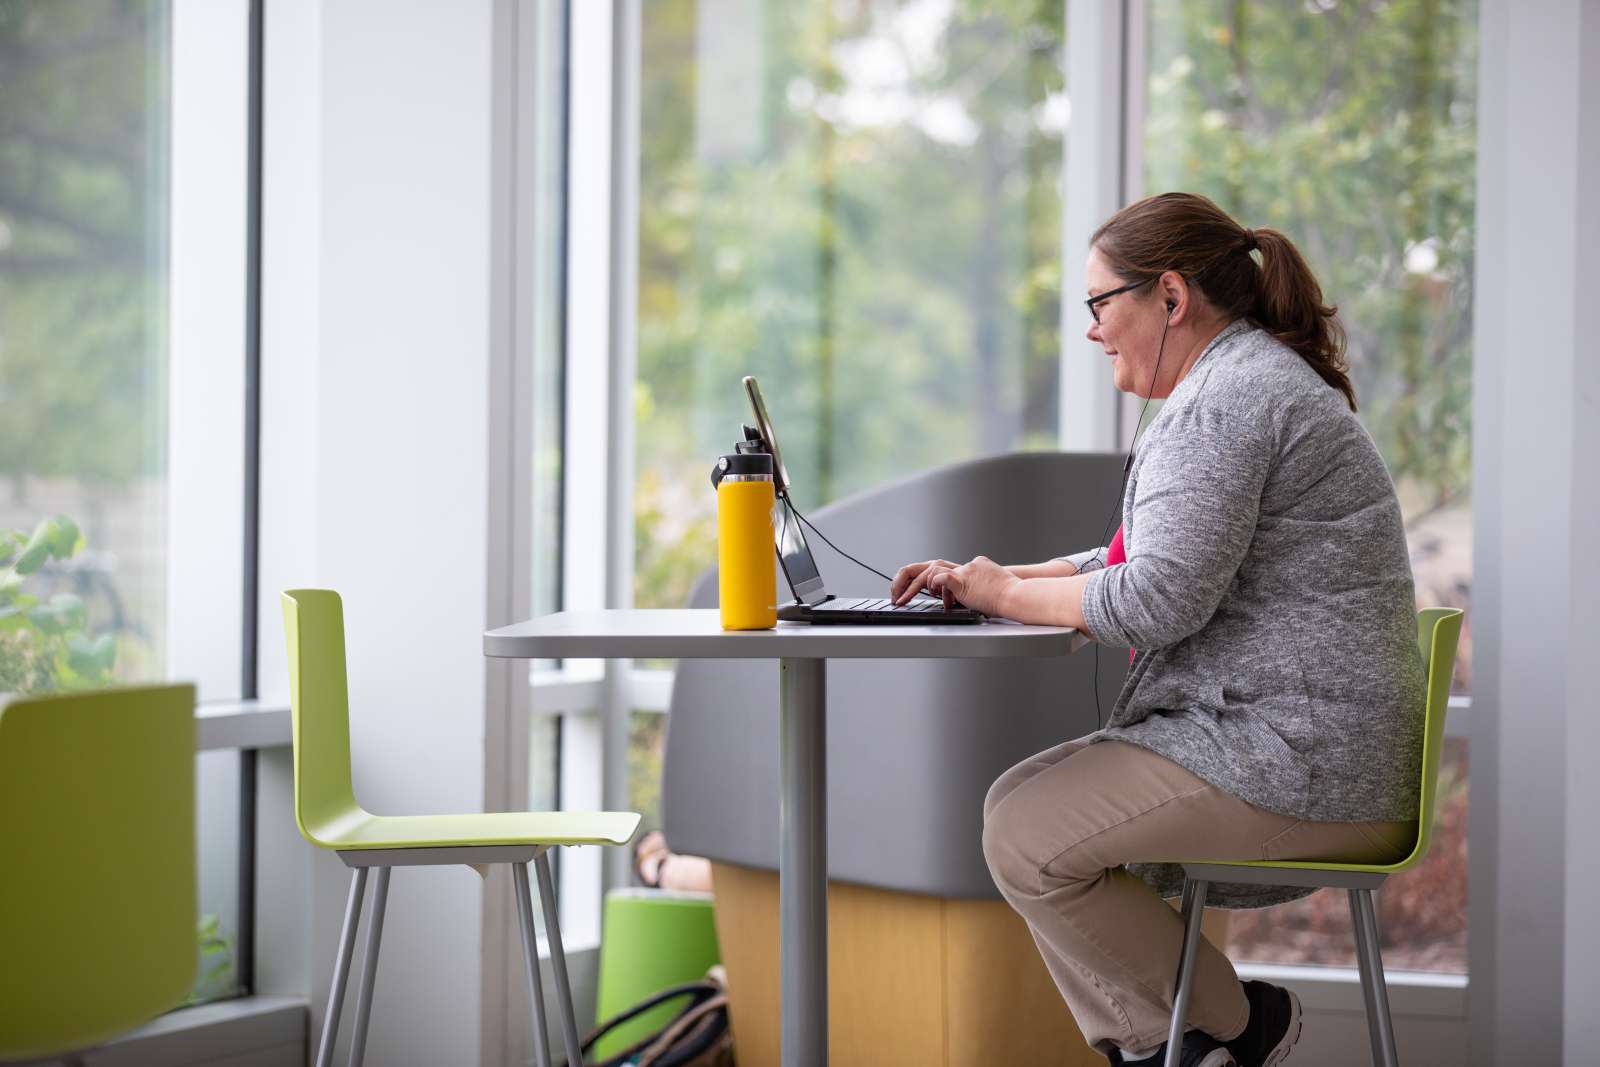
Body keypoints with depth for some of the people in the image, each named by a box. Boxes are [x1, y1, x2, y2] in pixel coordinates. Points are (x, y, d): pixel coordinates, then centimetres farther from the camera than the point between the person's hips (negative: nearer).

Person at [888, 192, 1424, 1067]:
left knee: (1025, 835, -11)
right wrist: (982, 579, 16)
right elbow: (1150, 559, 27)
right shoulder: (1255, 381, 21)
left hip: (1295, 769, -11)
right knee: (1026, 805, 14)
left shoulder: (1223, 401, -15)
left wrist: (1008, 593, -6)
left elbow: (1158, 599, -22)